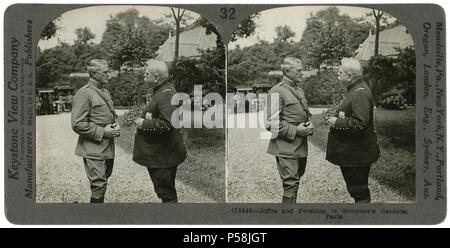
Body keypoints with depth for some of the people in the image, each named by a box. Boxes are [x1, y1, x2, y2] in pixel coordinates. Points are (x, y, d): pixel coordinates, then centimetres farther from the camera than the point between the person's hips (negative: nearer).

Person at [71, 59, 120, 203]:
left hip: (108, 148, 8)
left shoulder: (105, 92, 16)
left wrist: (115, 128, 4)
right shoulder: (84, 94, -13)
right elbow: (77, 125, -18)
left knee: (102, 182, 16)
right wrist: (102, 132, -19)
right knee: (98, 185, -8)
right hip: (93, 149, -8)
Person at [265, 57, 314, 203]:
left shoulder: (299, 90, 17)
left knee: (295, 182, 14)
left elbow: (306, 113, 27)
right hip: (286, 148, -8)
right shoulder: (277, 91, -11)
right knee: (291, 184, -9)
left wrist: (309, 125, 5)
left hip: (301, 147, 8)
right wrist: (295, 130, -18)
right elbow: (271, 123, -16)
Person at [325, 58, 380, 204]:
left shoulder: (360, 94, -21)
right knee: (354, 188, 19)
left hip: (357, 155, -11)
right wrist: (337, 117, 5)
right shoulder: (354, 90, 13)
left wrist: (337, 123, -19)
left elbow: (360, 124, -29)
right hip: (351, 153, 11)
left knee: (359, 190, -1)